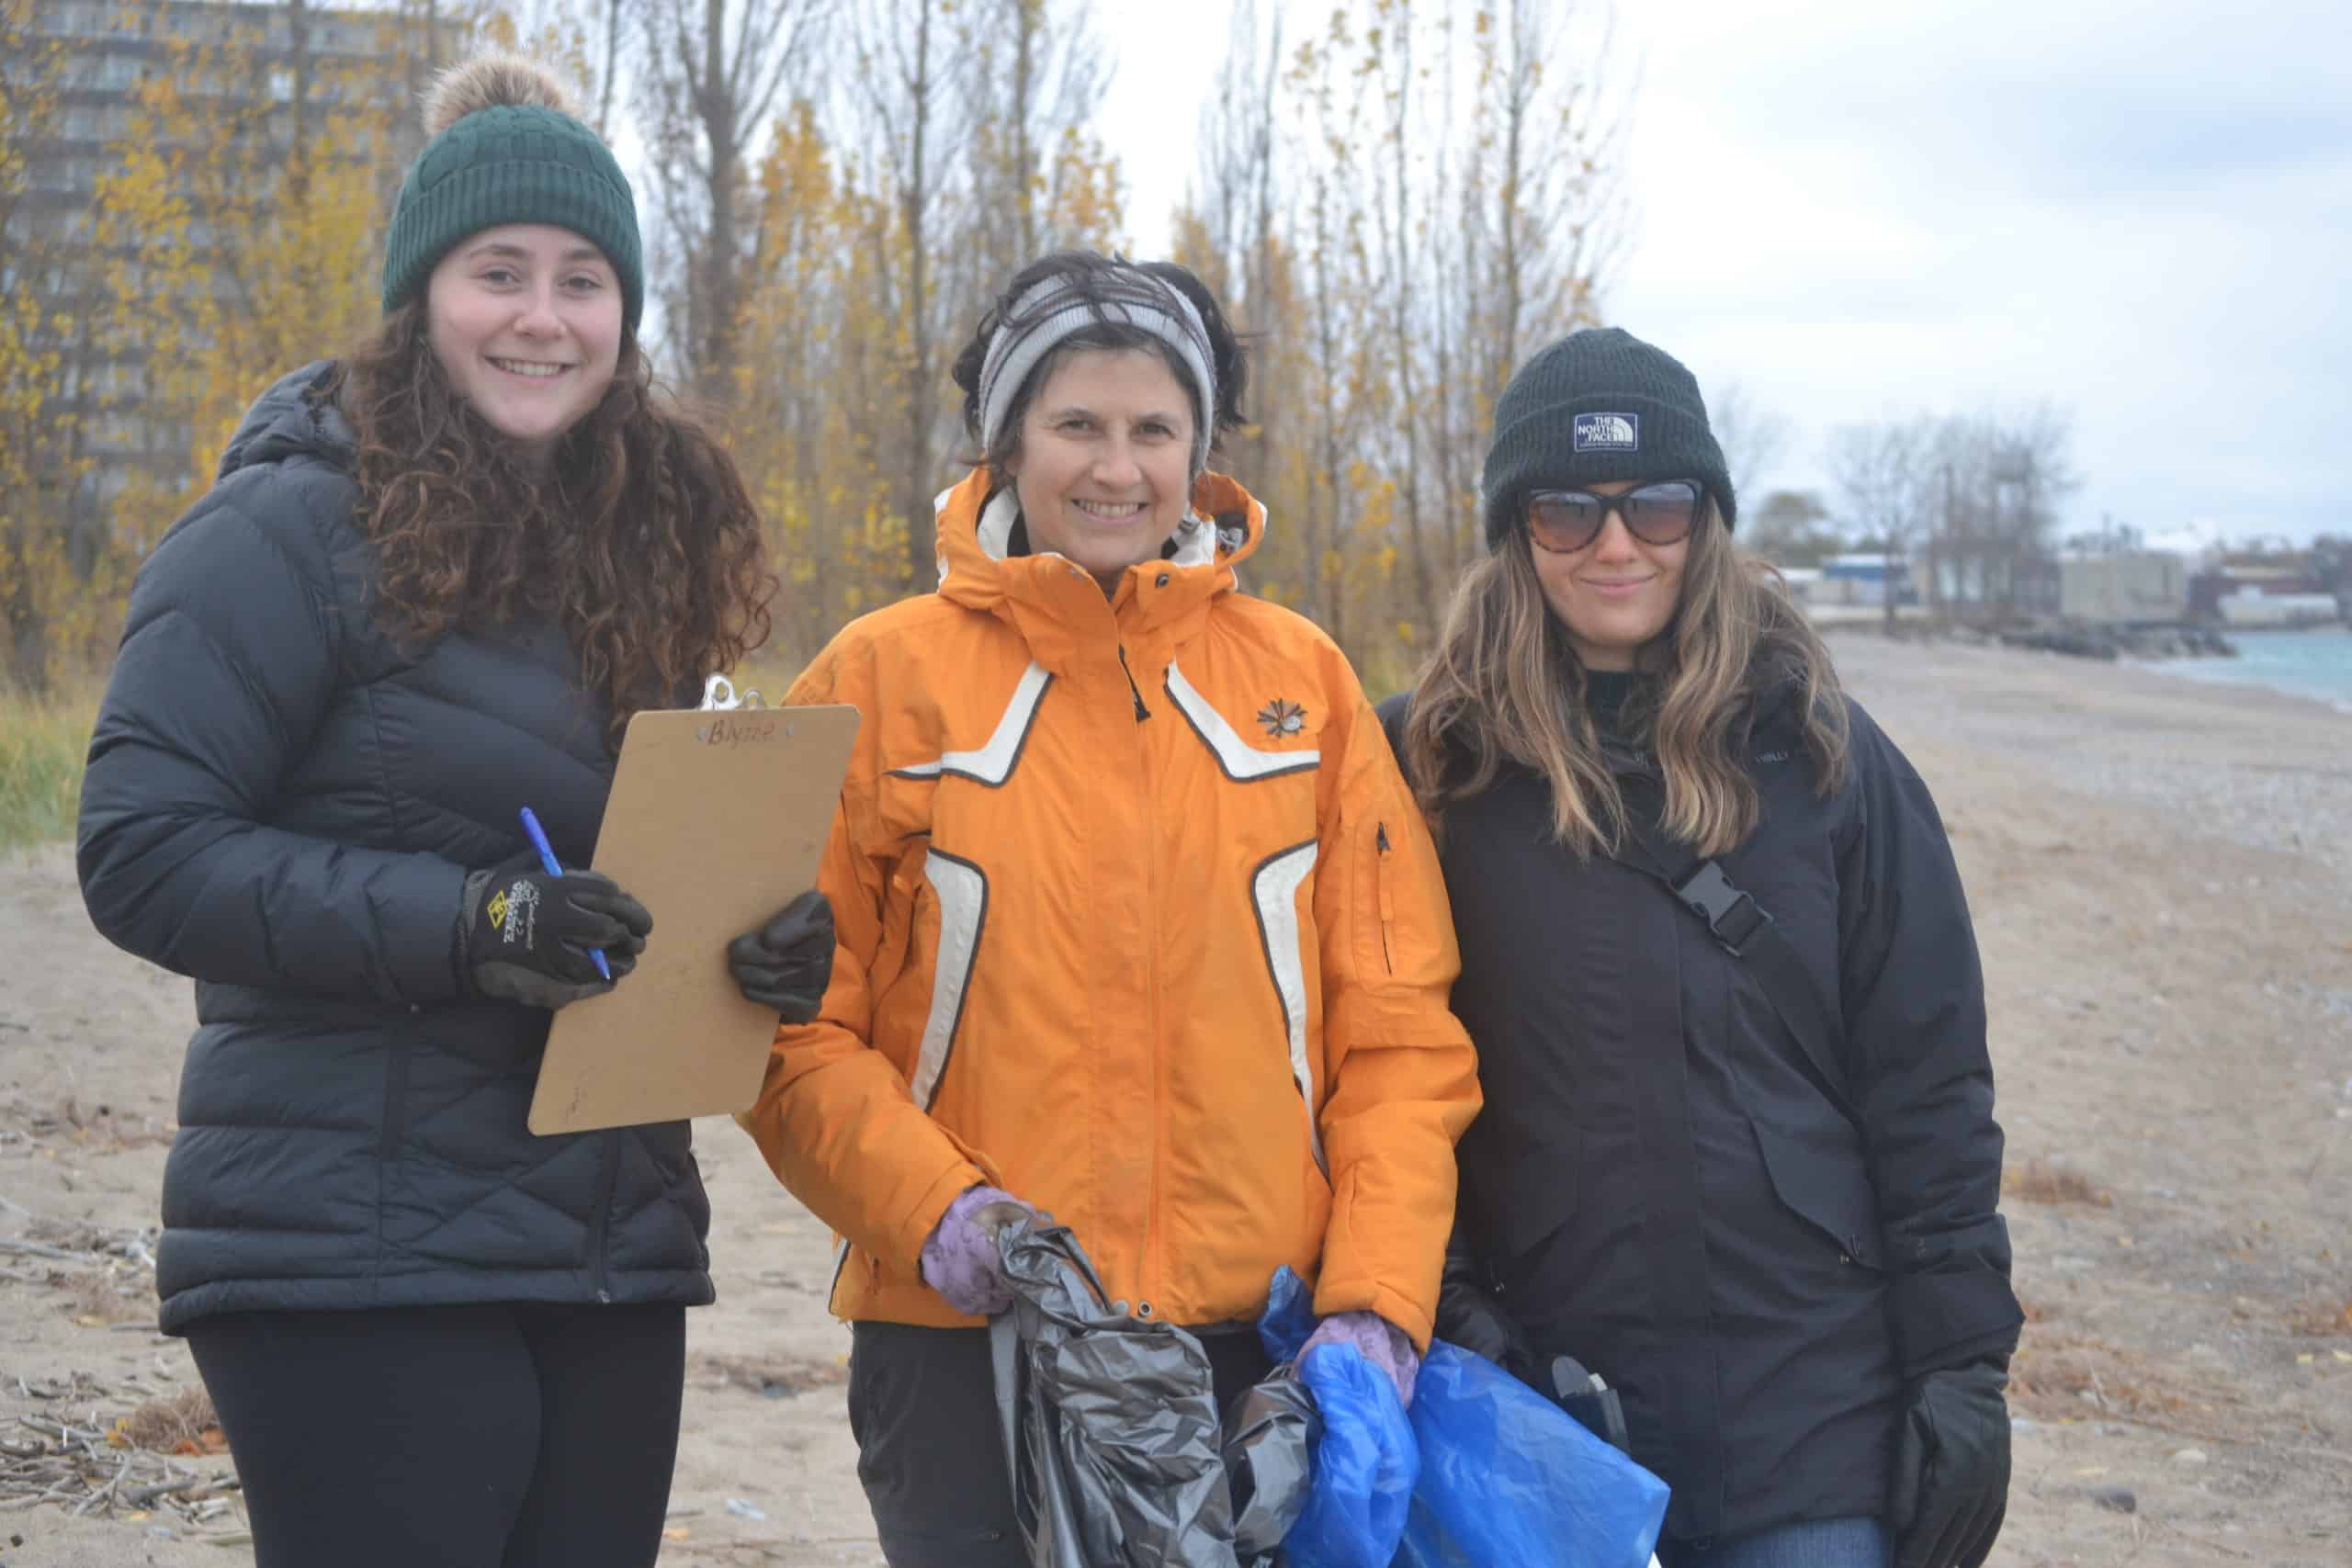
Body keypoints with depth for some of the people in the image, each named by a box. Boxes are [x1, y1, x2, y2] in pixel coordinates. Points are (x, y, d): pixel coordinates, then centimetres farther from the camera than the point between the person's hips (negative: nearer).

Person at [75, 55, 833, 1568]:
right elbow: (145, 850, -13)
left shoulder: (648, 543, 13)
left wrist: (783, 946, -3)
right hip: (360, 1263, -6)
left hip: (616, 1257, 7)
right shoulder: (300, 525, -7)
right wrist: (466, 925, -22)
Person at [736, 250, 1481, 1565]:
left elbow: (1399, 1027, 6)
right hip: (964, 1344, -2)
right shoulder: (884, 677, 2)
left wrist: (1376, 1306, -5)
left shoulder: (1303, 679, 7)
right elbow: (794, 1025, 0)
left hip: (1261, 1346, 2)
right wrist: (935, 1209, -15)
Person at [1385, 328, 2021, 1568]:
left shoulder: (1821, 755, 2)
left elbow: (1929, 1083, 2)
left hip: (1814, 1407, 0)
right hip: (1536, 1388, 0)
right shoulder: (1432, 765, 0)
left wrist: (1964, 1367, -2)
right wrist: (1427, 1305, -6)